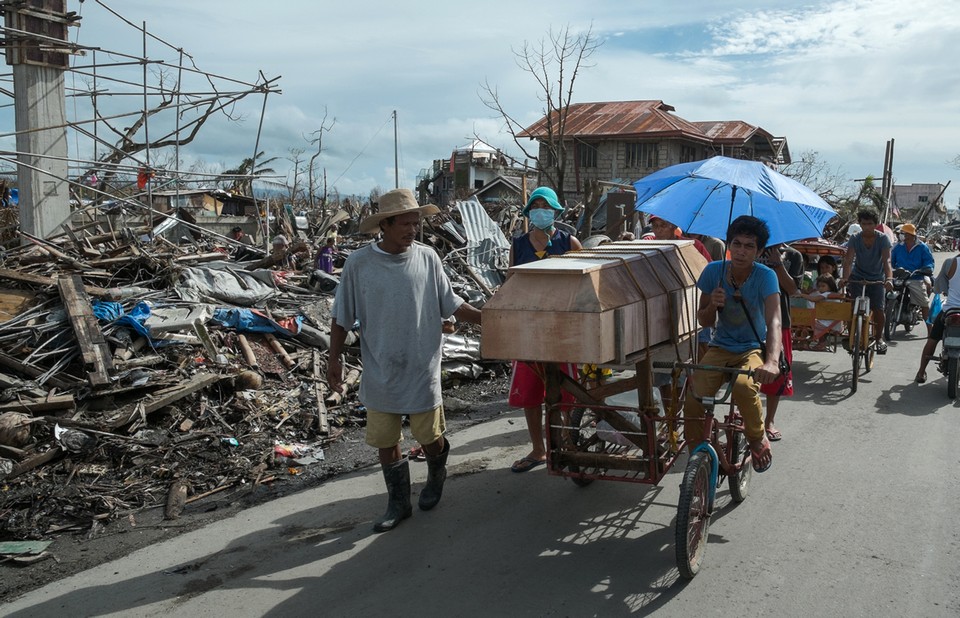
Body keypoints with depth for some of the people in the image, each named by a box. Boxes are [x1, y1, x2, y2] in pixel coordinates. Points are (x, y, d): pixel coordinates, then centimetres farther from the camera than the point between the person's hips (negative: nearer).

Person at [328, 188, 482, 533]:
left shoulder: (426, 258, -5)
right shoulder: (359, 263, -8)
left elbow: (452, 305, 4)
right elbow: (342, 317, 0)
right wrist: (334, 359, 1)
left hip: (422, 371, 0)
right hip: (380, 373, 0)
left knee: (429, 435, 11)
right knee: (384, 440, 9)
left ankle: (436, 479, 43)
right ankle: (398, 502, 28)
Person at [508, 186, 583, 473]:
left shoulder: (569, 243, -2)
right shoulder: (518, 245, 6)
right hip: (528, 328, 4)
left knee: (563, 391, 1)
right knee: (527, 392, 9)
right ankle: (538, 450, 25)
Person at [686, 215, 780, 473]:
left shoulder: (765, 276, -18)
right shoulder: (713, 271, -9)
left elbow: (774, 321, -31)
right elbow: (704, 321, 1)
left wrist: (772, 361, -49)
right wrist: (712, 305, -23)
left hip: (753, 348, -2)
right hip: (720, 348, 3)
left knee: (744, 386, -35)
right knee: (693, 399, -21)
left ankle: (758, 438, -4)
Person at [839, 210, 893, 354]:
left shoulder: (883, 239, -14)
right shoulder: (855, 239, -11)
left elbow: (886, 260, -26)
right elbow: (848, 259, -22)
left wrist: (889, 278, -44)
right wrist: (844, 278, -40)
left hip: (877, 279, 0)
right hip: (857, 277, 1)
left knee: (878, 309, -8)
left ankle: (878, 338, 13)